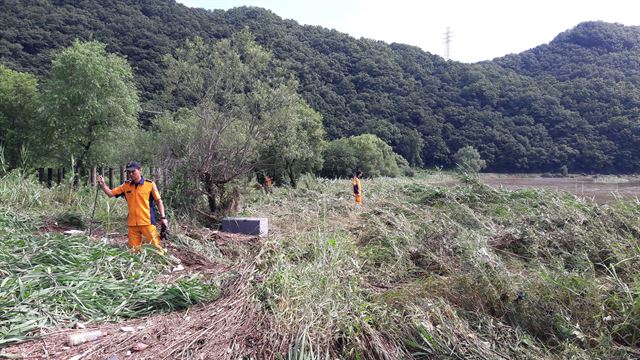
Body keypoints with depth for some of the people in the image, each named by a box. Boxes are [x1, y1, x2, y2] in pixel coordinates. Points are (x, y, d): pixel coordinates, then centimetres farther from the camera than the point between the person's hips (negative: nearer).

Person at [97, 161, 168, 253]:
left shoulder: (150, 184, -4)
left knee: (155, 245, -4)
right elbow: (110, 193, 13)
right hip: (132, 223, 4)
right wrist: (103, 184, -4)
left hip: (147, 222, -4)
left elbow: (159, 201, -2)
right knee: (134, 249, 9)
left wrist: (163, 217, -7)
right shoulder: (126, 185, 8)